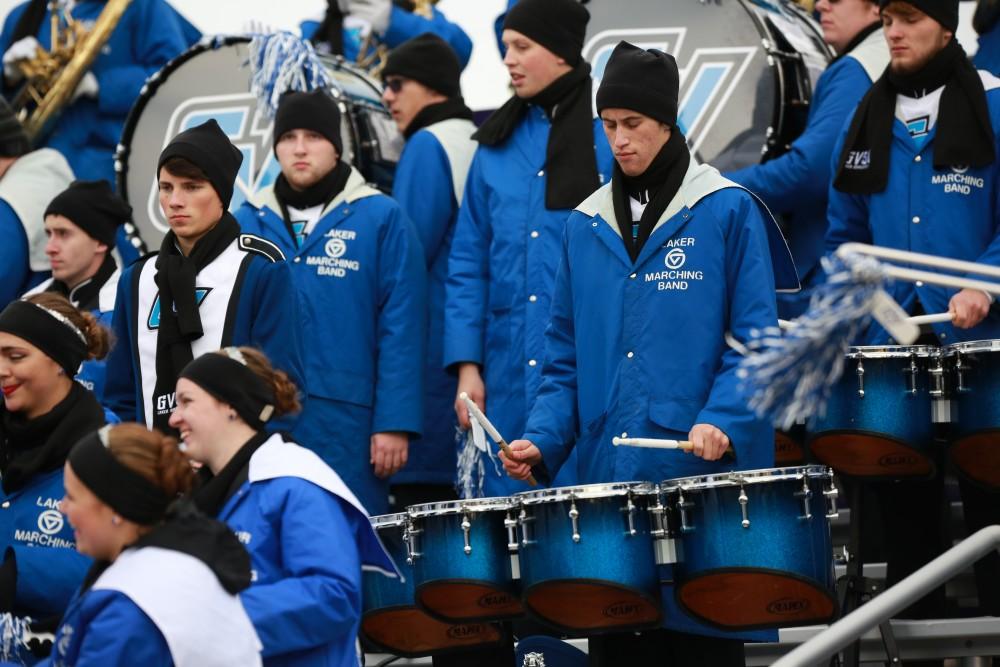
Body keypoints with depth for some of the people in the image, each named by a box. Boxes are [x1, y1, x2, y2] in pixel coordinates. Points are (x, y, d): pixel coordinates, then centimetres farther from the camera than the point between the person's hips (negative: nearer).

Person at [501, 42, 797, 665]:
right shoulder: (586, 226, 13)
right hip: (607, 475, 4)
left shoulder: (727, 212, -1)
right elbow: (567, 355, 14)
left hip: (701, 473, -4)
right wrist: (542, 439, 0)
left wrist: (721, 422, -20)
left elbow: (754, 340, -6)